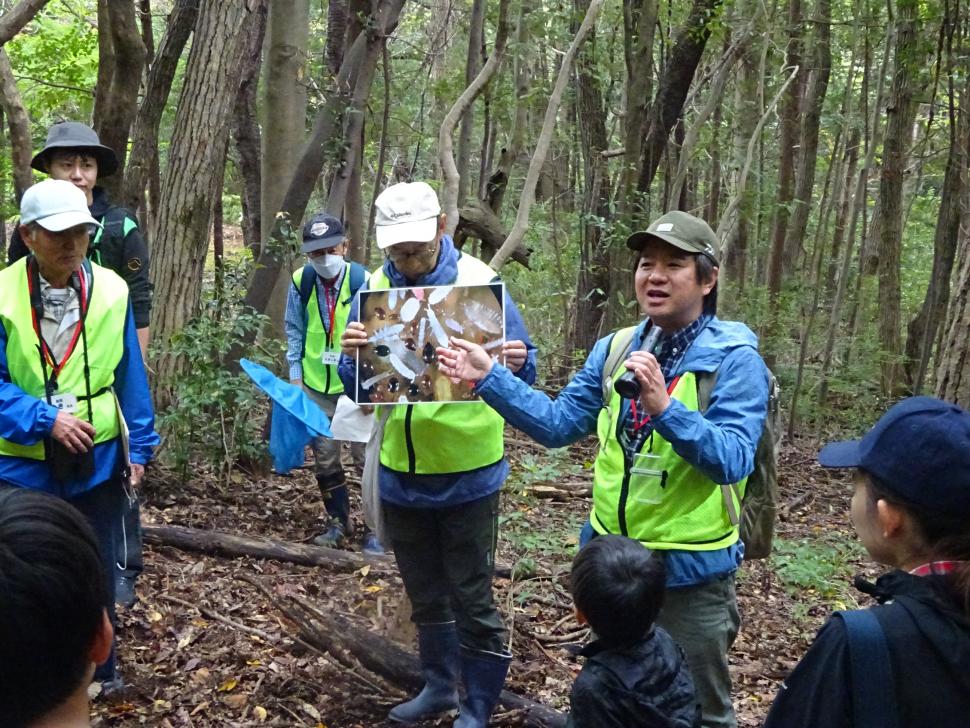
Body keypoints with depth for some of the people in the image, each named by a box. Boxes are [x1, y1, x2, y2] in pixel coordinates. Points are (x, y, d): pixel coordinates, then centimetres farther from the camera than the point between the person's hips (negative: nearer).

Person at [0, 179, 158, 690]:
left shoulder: (111, 291, -7)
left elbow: (130, 376, 0)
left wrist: (139, 447, 2)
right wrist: (44, 419, -24)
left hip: (97, 460, 2)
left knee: (95, 570, 17)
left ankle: (98, 669, 36)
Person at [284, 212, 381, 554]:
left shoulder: (363, 281, -14)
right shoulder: (301, 282, -5)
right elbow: (294, 331, 6)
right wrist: (295, 375, 0)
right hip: (317, 386, 4)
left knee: (368, 456, -1)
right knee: (324, 458, 13)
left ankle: (376, 529, 13)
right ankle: (338, 521, 30)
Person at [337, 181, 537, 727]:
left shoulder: (479, 281, -10)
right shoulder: (374, 288, -1)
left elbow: (521, 365, -9)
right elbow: (360, 388, -2)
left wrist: (517, 363, -33)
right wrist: (352, 355, -24)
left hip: (467, 473, -4)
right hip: (401, 472, 4)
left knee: (472, 598, 7)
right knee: (426, 595, 20)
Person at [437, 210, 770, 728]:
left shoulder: (733, 358, -15)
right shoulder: (615, 349, 2)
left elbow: (733, 460, -25)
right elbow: (557, 423, 1)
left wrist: (664, 407, -38)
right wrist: (489, 377, -8)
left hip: (689, 570, -5)